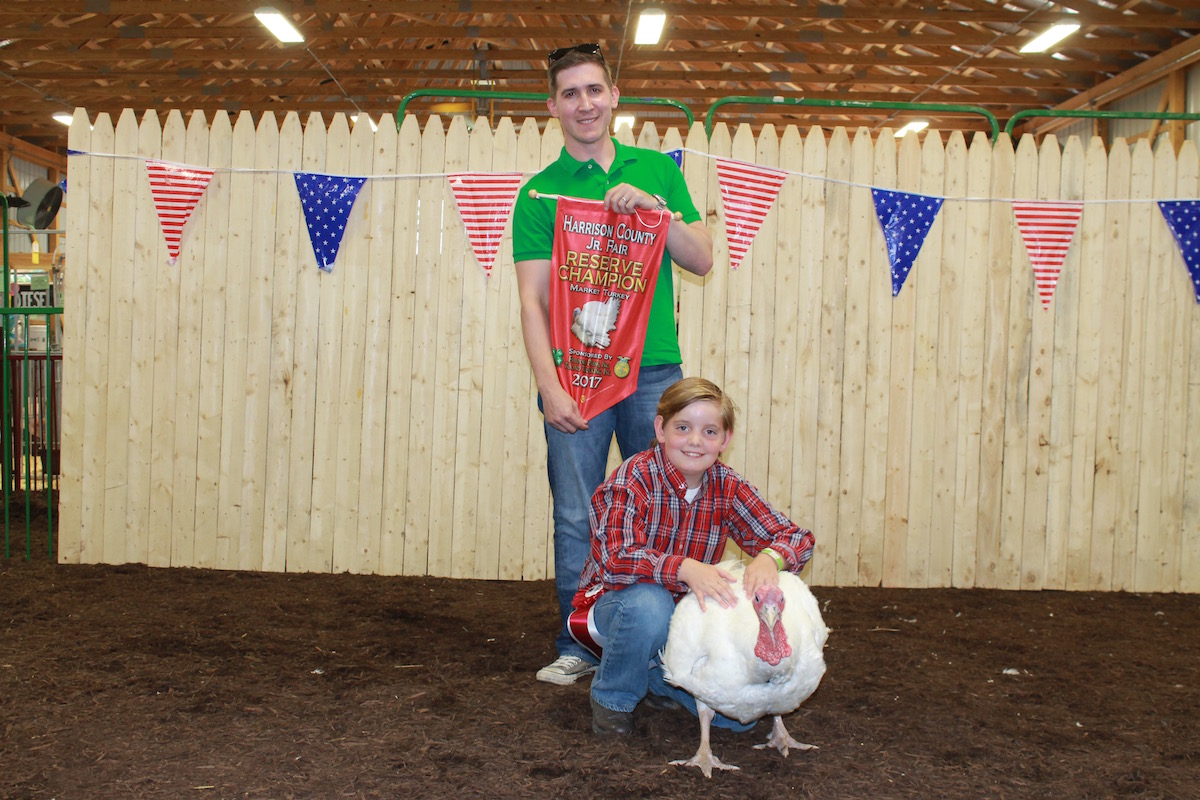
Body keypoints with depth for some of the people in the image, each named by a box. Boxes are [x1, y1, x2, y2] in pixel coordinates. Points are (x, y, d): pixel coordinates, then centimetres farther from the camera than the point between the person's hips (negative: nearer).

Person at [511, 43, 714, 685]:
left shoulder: (657, 170, 12)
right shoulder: (539, 193, 5)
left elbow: (702, 260, 7)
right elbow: (533, 300, -2)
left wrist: (654, 210, -10)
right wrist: (549, 387, -13)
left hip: (656, 371, 2)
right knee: (576, 518, 2)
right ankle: (577, 646, 16)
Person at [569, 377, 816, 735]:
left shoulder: (727, 487, -5)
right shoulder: (634, 478, -19)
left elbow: (798, 538, -9)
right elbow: (615, 560, -32)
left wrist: (768, 559, -33)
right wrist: (686, 569, -48)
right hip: (616, 607, -4)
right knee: (649, 603, -38)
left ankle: (661, 677, 17)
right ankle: (611, 698, -9)